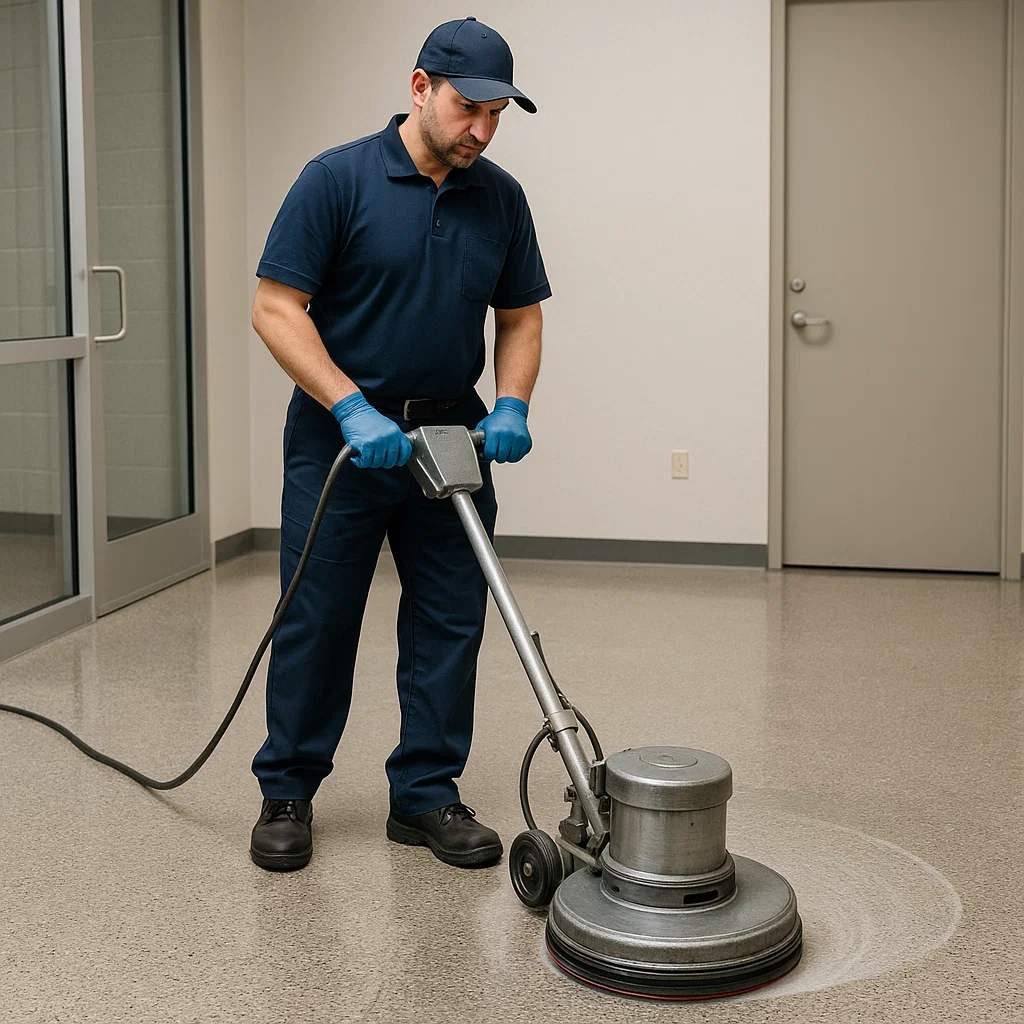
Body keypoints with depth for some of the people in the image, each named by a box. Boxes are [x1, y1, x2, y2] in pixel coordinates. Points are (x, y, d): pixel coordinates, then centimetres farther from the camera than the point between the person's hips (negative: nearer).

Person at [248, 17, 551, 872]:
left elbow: (520, 319, 11)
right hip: (341, 437, -4)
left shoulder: (501, 199, 4)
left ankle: (426, 794, 16)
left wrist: (510, 407, -8)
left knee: (450, 623, 5)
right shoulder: (338, 179, -11)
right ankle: (287, 793, 17)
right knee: (316, 621, 3)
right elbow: (276, 308, -13)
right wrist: (355, 409, -21)